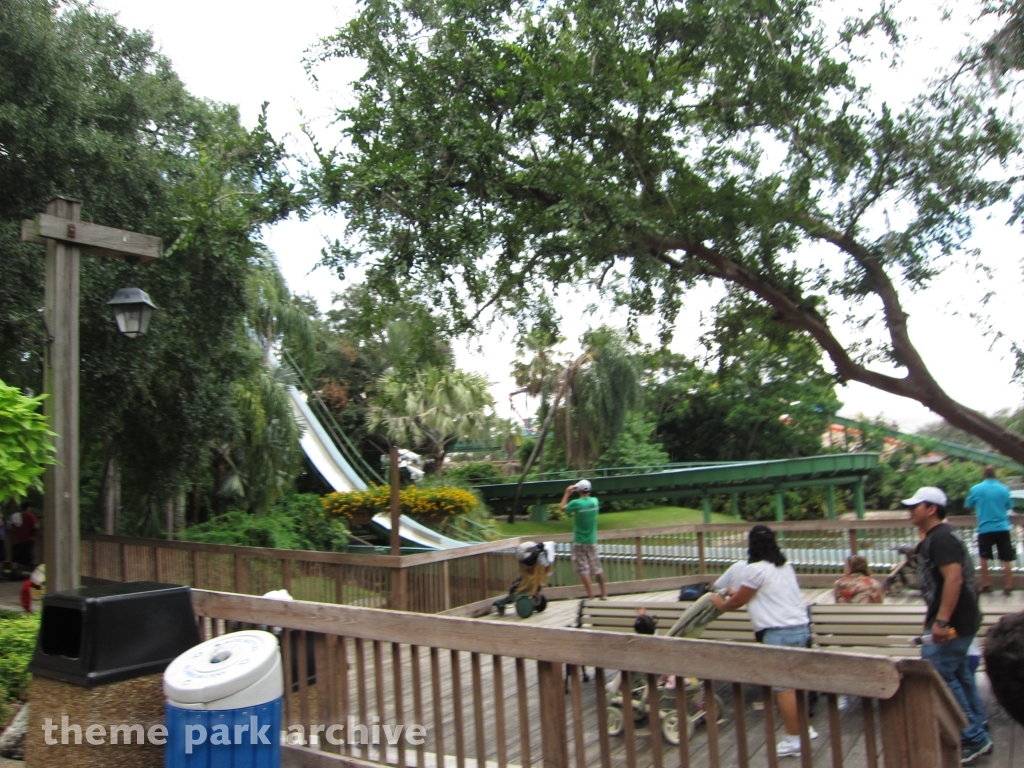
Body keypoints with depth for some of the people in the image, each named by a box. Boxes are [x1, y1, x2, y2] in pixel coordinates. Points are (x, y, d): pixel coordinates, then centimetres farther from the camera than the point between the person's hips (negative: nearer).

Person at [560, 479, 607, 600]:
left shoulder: (576, 503, -17)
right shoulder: (595, 501, -3)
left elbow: (562, 508, 1)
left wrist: (567, 493, 8)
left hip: (579, 542, -5)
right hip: (592, 541, 5)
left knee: (583, 569, -1)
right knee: (597, 567, 16)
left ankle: (591, 596, -3)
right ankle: (604, 593, 24)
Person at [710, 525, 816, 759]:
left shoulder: (756, 569, -12)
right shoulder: (785, 566, 14)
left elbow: (738, 602, -2)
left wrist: (720, 603, 18)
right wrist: (737, 594, 37)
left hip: (780, 632, -9)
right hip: (801, 626, 9)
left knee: (782, 686, -2)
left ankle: (793, 740, 3)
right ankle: (803, 727, 29)